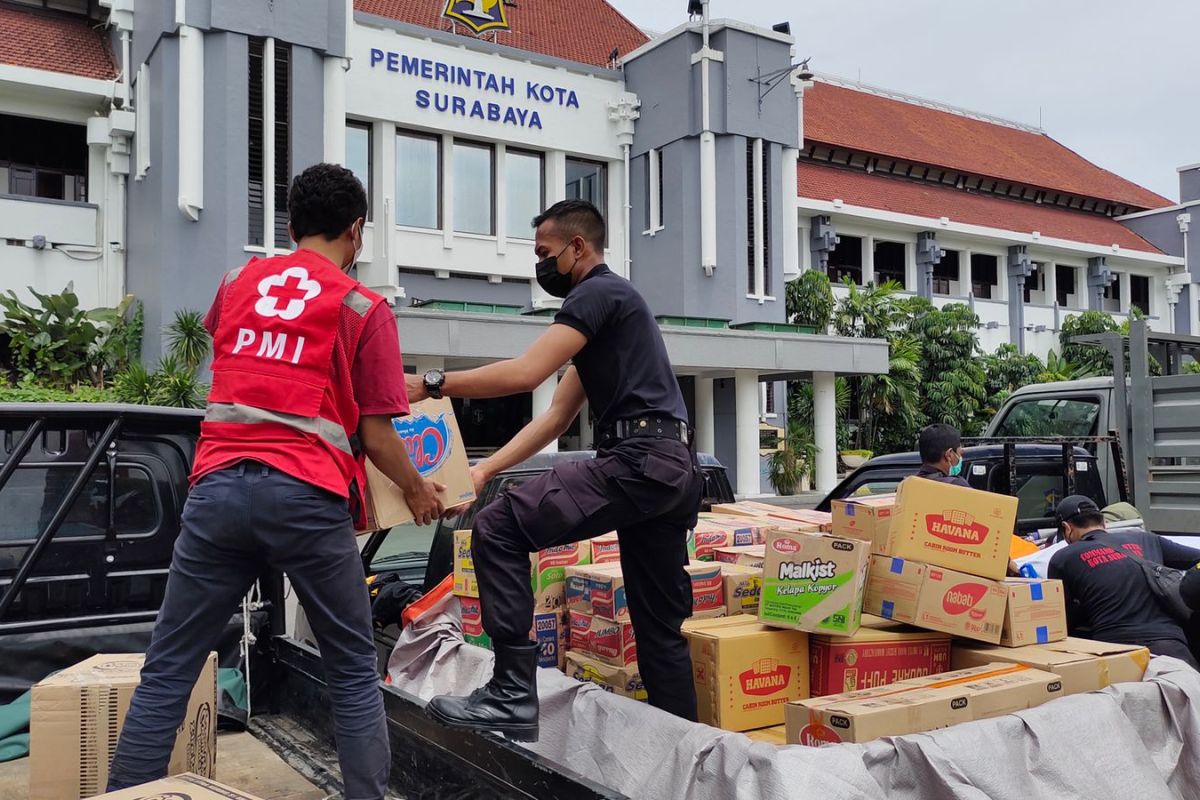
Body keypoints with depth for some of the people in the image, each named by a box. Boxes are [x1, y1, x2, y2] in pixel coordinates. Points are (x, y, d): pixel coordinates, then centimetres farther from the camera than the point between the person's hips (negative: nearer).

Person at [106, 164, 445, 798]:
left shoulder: (237, 281, 15)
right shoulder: (364, 308, 2)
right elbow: (376, 436, 1)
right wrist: (417, 490, 18)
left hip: (217, 486, 4)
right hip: (305, 496, -3)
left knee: (166, 671, 10)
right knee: (354, 672, 12)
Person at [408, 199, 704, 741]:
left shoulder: (598, 293, -2)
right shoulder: (608, 307, 28)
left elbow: (526, 372, -17)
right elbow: (555, 418, 22)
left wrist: (431, 384, -10)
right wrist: (484, 470, 15)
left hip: (638, 458, -11)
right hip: (676, 469, 11)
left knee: (499, 528, -13)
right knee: (661, 626, 14)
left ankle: (513, 695, -13)